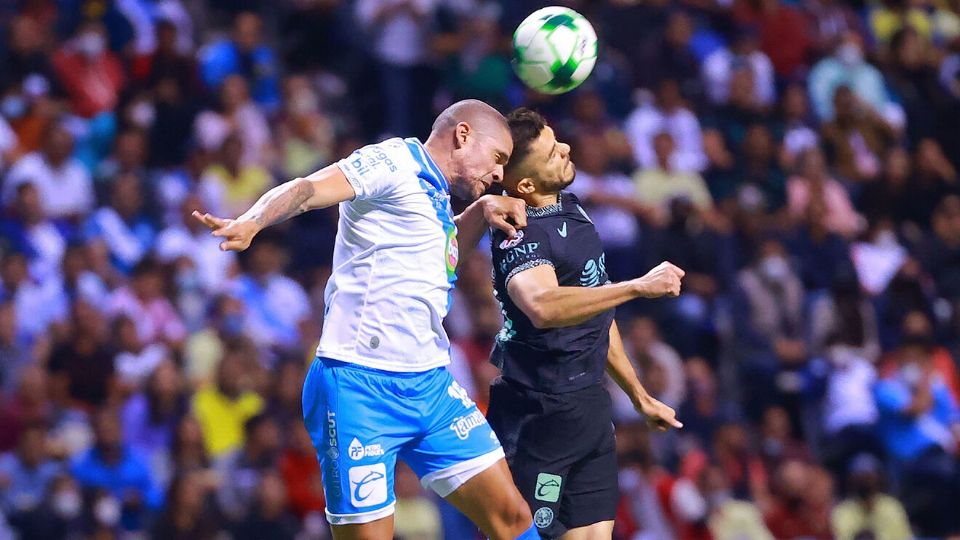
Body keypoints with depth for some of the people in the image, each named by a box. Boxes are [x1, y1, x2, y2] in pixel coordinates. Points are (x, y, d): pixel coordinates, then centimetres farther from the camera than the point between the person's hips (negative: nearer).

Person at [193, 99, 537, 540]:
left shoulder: (437, 199, 19)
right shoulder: (396, 161, -7)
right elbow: (308, 189, -22)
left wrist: (481, 210, 22)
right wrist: (251, 223, -41)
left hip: (430, 385, 9)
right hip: (361, 384, -9)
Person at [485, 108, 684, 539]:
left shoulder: (572, 210, 11)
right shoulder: (520, 233, -18)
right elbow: (543, 307, -40)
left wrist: (639, 395, 27)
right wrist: (639, 287, -35)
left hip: (589, 404, 9)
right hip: (539, 411, -9)